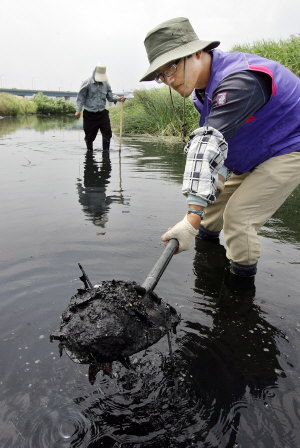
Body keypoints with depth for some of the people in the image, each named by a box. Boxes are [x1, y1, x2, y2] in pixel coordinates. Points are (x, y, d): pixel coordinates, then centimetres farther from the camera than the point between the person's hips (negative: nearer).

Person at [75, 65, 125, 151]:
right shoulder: (87, 83, -5)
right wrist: (78, 110, -12)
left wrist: (118, 98, -13)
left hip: (102, 113, 3)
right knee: (89, 136, 6)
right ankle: (89, 151, 25)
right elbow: (81, 97, -3)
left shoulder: (106, 83, 8)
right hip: (89, 114, -3)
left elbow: (110, 96, 8)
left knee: (107, 133, -5)